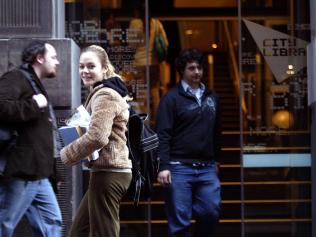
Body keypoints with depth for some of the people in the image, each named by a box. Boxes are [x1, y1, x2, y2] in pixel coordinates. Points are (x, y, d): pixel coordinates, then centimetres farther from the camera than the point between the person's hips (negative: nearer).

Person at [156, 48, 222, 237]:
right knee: (180, 221, -1)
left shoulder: (211, 97, 13)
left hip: (207, 168, 5)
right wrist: (163, 166, -16)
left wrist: (216, 160, 20)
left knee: (212, 211, -2)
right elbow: (163, 135, -9)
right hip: (179, 168, -4)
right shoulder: (172, 98, -3)